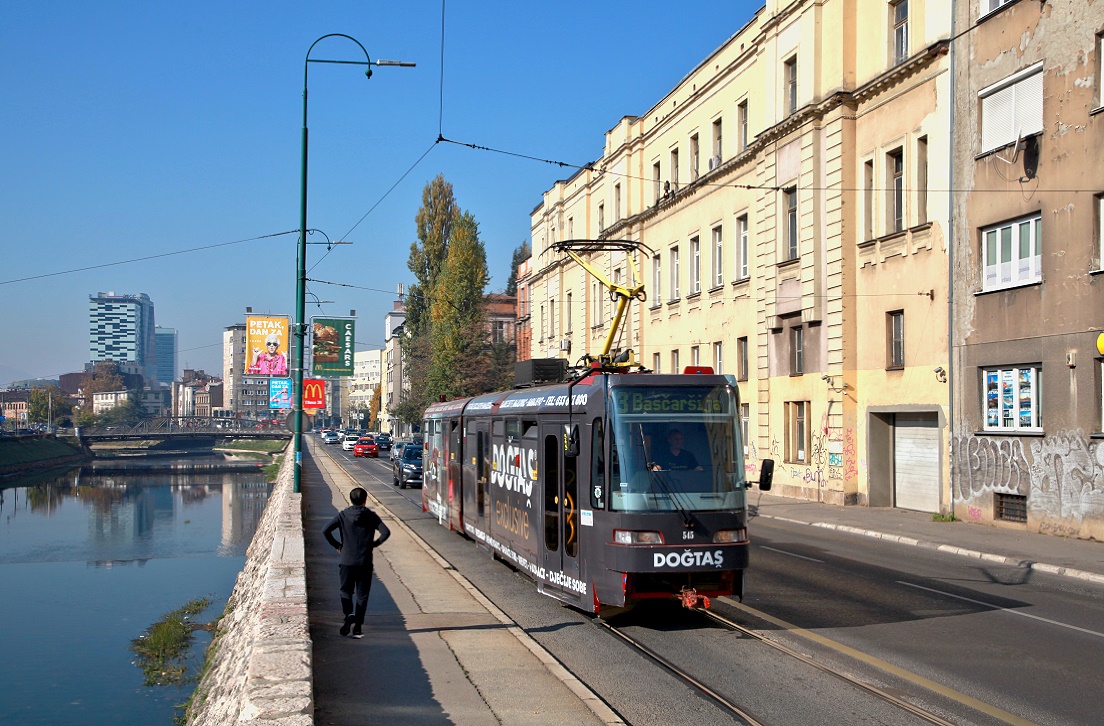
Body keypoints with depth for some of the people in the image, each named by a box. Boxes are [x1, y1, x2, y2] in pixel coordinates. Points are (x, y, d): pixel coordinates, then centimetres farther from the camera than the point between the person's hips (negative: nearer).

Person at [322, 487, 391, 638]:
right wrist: (374, 544, 5)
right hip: (365, 562, 0)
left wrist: (337, 545, 5)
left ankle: (349, 614, -14)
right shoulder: (371, 516, -2)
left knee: (346, 591, 13)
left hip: (347, 561, 0)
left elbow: (326, 530, -8)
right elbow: (386, 532, -11)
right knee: (362, 595, 8)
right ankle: (357, 628, 5)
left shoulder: (343, 515, -1)